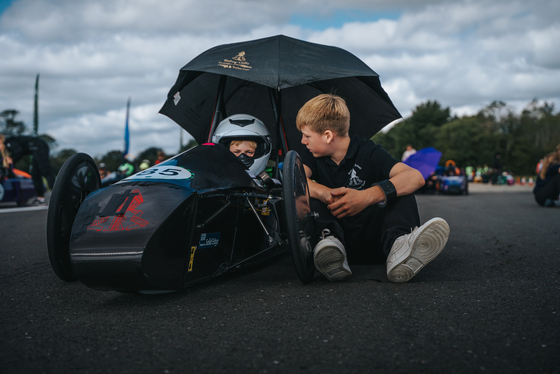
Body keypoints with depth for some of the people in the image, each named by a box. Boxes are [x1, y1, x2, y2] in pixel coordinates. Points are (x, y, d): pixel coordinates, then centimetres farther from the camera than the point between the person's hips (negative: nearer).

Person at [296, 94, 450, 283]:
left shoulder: (368, 152, -5)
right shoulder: (313, 157, 6)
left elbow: (415, 177, -22)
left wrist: (367, 196, -37)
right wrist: (327, 194, -36)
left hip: (371, 240, -1)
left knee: (399, 188, -19)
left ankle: (397, 246, -46)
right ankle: (330, 243, -46)